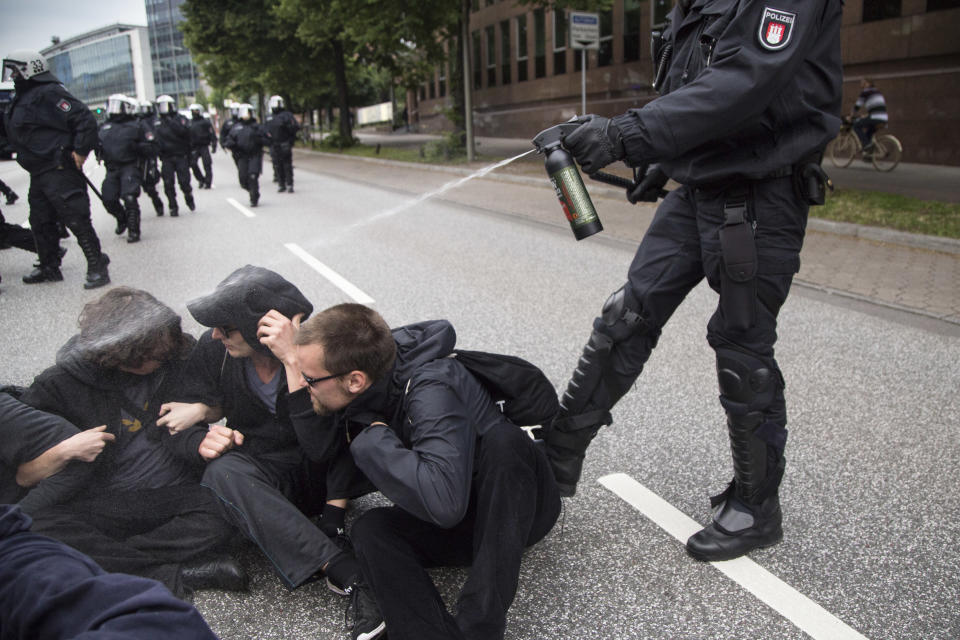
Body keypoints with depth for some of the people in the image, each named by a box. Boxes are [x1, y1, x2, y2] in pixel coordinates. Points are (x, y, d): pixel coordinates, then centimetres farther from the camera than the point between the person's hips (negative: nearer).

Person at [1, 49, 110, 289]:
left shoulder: (49, 94, -11)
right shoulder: (20, 100, 19)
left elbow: (85, 119, -18)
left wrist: (80, 151, -18)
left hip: (61, 171, -10)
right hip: (39, 174, 10)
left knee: (76, 219, -9)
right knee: (41, 222, 15)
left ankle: (97, 267, -3)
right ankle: (49, 267, 27)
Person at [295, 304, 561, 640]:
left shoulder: (431, 392, -31)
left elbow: (444, 501, -44)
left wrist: (373, 438, -32)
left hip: (515, 508, -6)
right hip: (462, 525, 6)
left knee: (503, 440, -36)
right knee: (369, 529, -21)